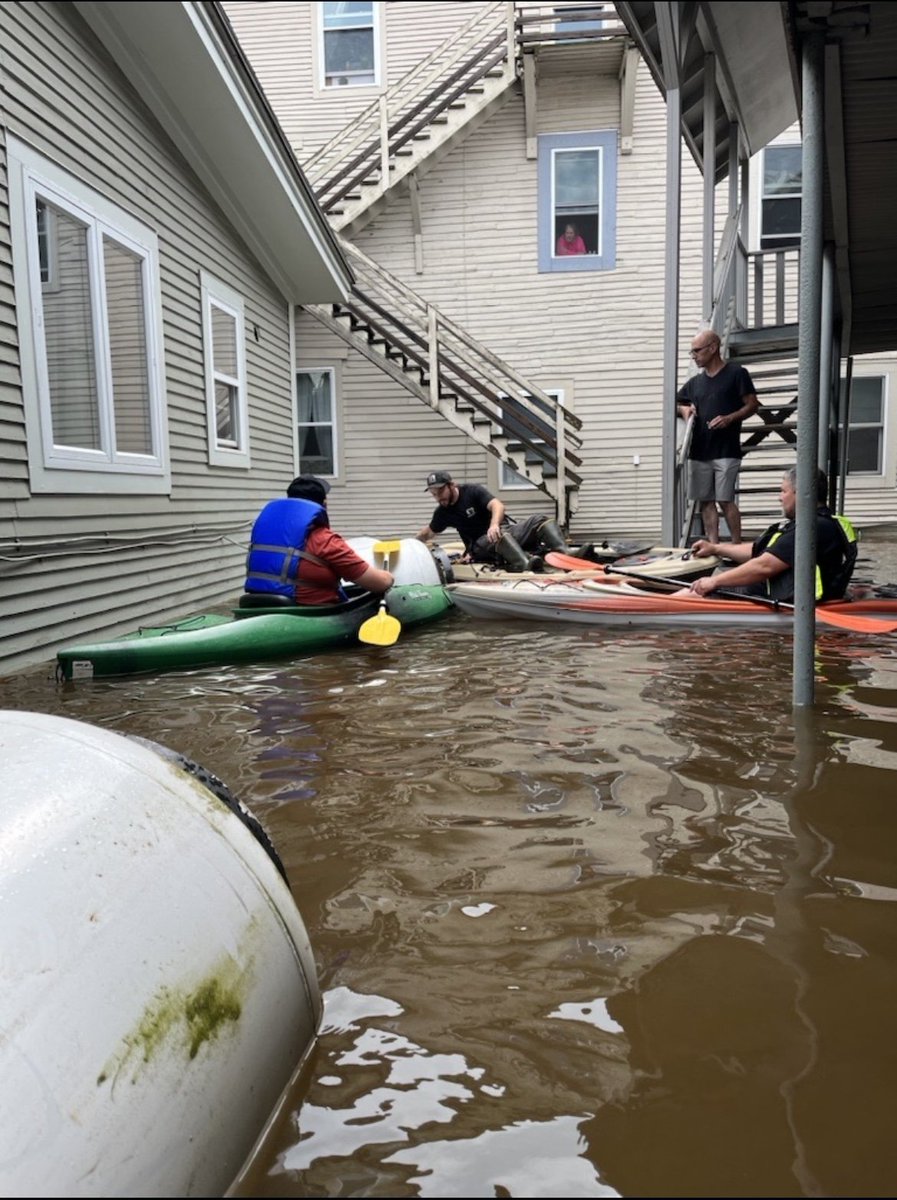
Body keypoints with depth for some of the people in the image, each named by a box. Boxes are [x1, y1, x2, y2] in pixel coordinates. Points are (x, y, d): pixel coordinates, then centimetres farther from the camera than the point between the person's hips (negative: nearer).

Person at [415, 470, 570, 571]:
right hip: (482, 546, -1)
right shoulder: (442, 513, 6)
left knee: (539, 519, -25)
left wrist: (494, 524, -40)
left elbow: (498, 506, -21)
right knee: (499, 534, -38)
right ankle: (527, 567, -63)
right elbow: (429, 532, 26)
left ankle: (565, 555, -44)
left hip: (506, 530, 1)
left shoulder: (473, 491, -5)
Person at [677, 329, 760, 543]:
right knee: (706, 501, 4)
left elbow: (752, 404, -2)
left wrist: (729, 418, -18)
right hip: (699, 452, 6)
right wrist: (684, 409, 1)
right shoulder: (695, 382, 16)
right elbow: (676, 404, 24)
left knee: (725, 500, -10)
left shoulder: (736, 373, 0)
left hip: (726, 451, -6)